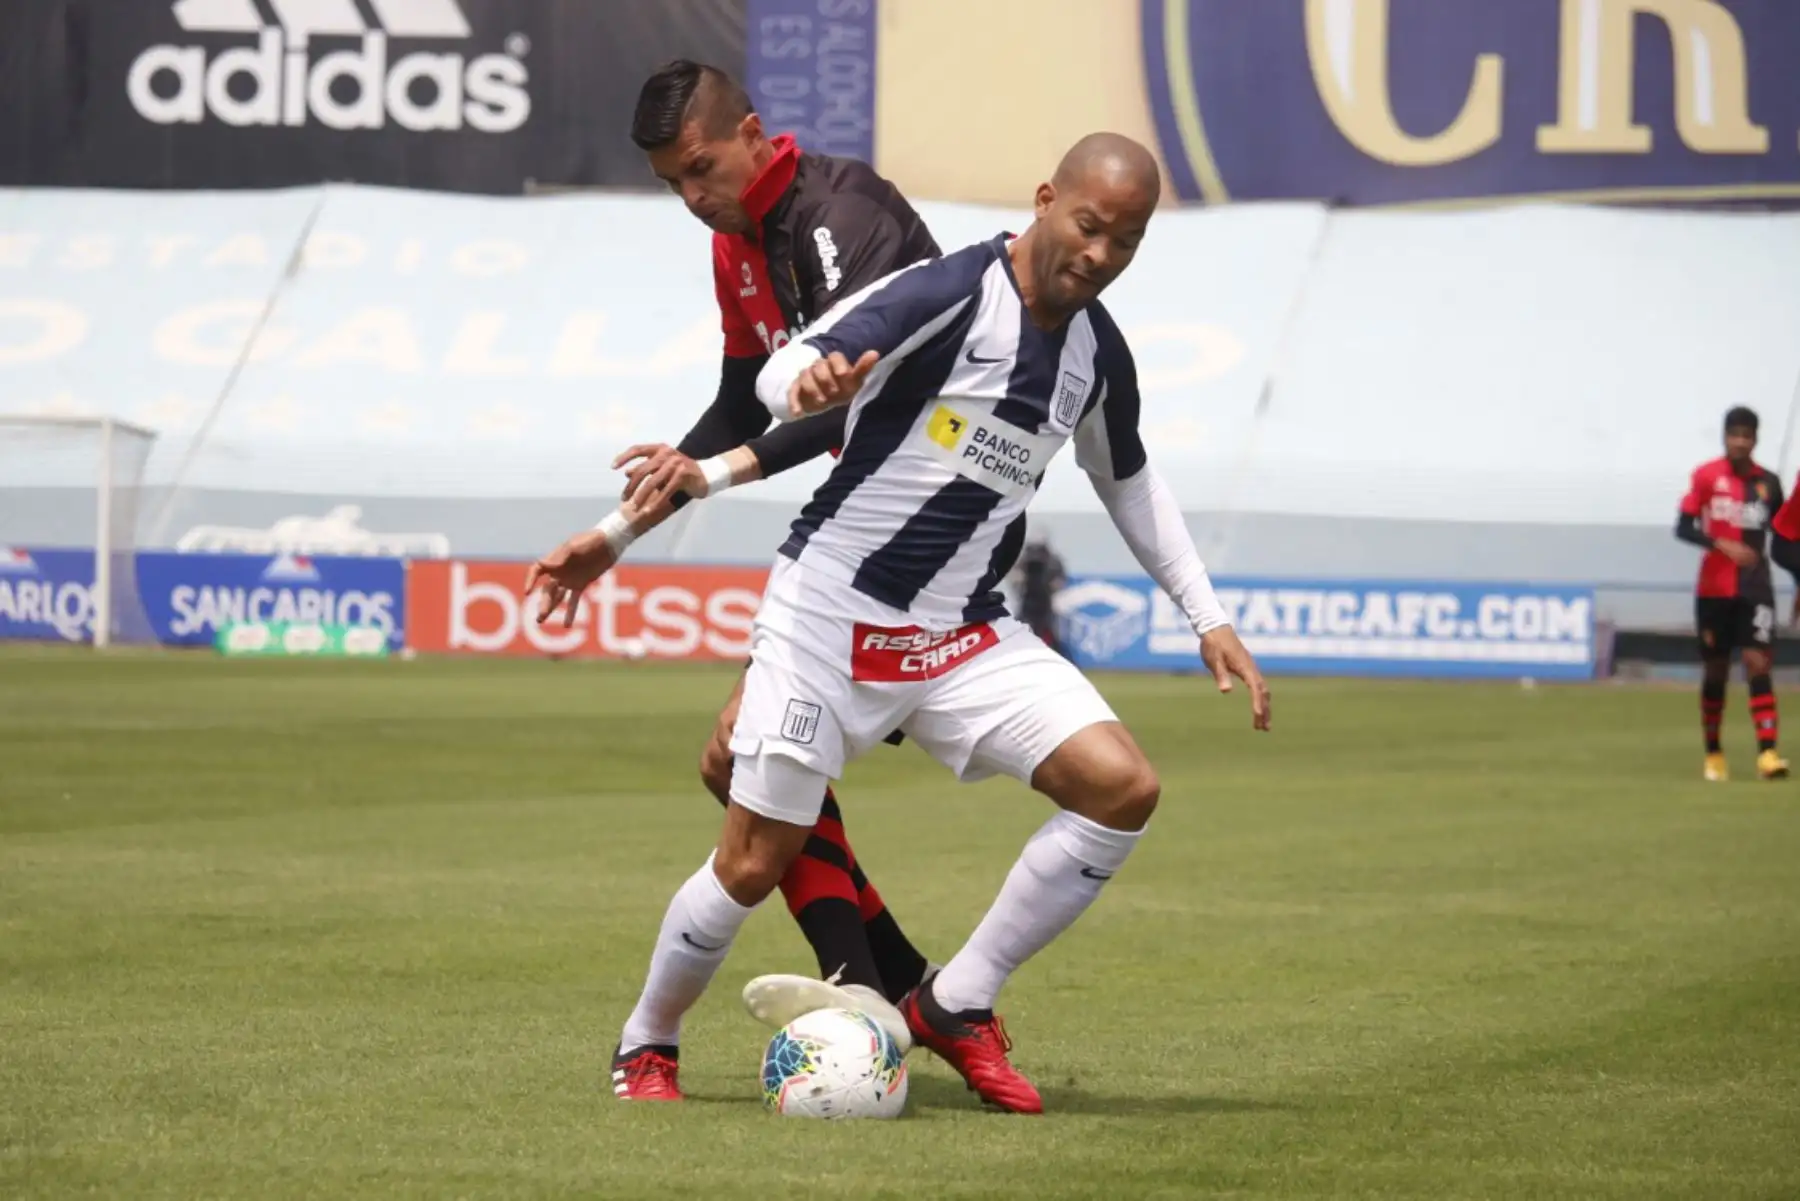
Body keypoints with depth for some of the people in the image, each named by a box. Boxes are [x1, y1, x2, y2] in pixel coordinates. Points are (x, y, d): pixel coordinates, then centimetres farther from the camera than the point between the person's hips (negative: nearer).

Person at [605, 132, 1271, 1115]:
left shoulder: (1099, 353, 5)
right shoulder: (950, 294, -16)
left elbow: (1128, 479, 24)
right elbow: (781, 374, -26)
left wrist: (1208, 620, 20)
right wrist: (809, 385, -51)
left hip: (963, 637, 6)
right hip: (830, 612, -5)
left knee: (1122, 787, -13)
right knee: (752, 865, -5)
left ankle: (954, 1007, -1)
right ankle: (647, 1038, 24)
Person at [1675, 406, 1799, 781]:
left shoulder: (1768, 483, 5)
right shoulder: (1707, 476, -2)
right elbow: (1683, 528, -6)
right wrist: (1722, 545, -21)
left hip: (1755, 590, 1)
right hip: (1713, 590, -1)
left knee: (1759, 663, -14)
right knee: (1715, 670, 7)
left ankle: (1767, 752, -22)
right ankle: (1713, 753, 23)